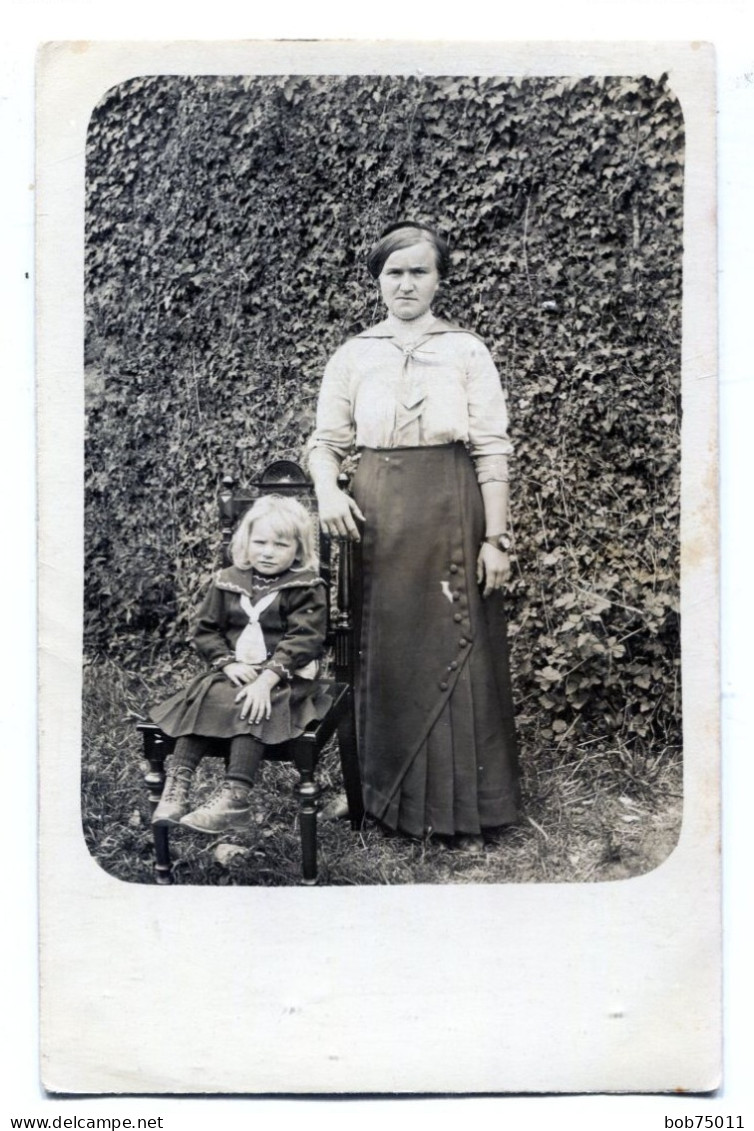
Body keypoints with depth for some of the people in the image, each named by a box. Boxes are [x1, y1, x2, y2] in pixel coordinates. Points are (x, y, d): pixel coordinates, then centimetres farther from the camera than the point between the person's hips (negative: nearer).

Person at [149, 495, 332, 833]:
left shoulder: (306, 589, -3)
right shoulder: (226, 582, 10)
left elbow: (303, 640, -13)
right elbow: (205, 629, 9)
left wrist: (267, 679, -24)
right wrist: (228, 663, -10)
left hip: (285, 676, -4)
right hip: (235, 672, 5)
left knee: (250, 708, -31)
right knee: (201, 699, -22)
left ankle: (235, 796, -34)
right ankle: (176, 784, -24)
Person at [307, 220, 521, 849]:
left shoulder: (467, 351, 4)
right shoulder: (354, 356, 11)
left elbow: (493, 450, 0)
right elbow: (326, 438, 10)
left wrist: (496, 537, -7)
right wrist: (327, 490, -11)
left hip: (451, 513, -2)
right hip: (378, 514, 2)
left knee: (457, 652, 0)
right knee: (386, 654, 6)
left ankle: (463, 807, 11)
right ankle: (393, 798, 19)